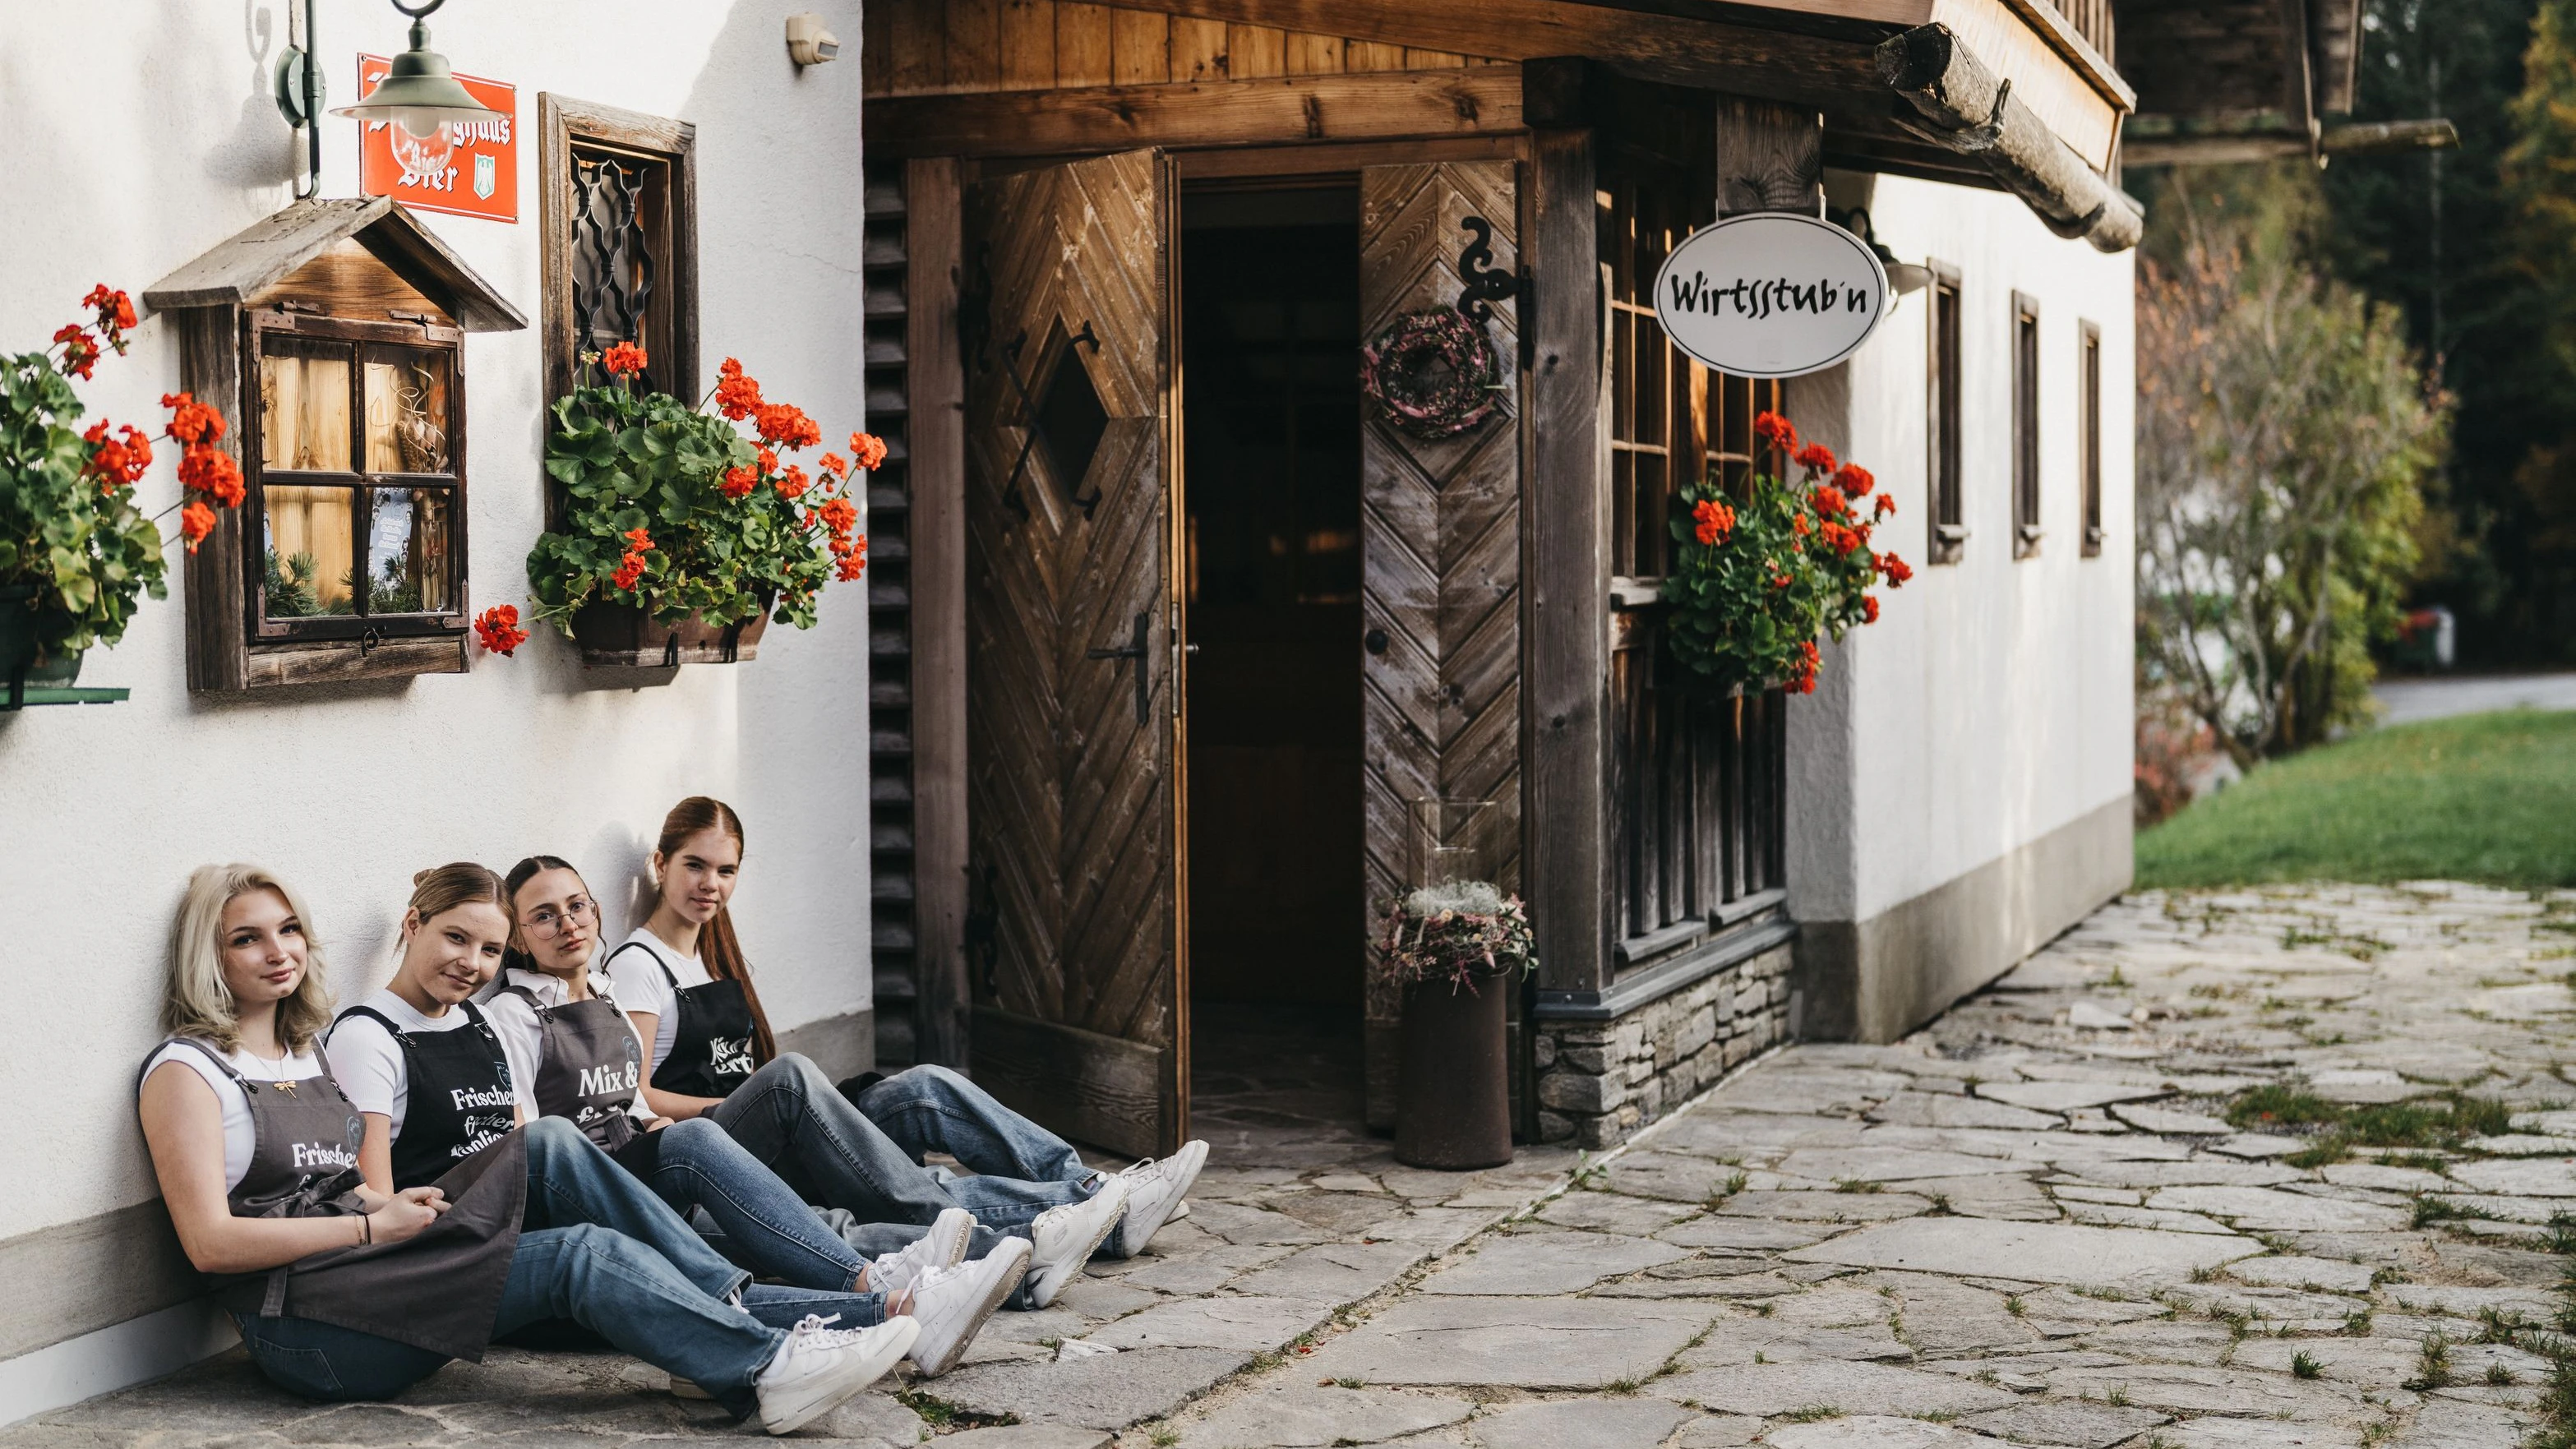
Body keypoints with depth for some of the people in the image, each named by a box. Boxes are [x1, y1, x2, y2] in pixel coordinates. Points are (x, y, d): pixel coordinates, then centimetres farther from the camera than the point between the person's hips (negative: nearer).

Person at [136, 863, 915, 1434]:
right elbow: (211, 1241, -15)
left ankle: (736, 1300, -16)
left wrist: (395, 1204, 0)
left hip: (365, 1268, 8)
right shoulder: (186, 1070, -6)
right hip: (306, 1331, -8)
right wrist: (374, 1223, -14)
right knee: (585, 1253, -22)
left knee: (548, 1147, -12)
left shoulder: (303, 1052, 21)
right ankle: (768, 1369, -25)